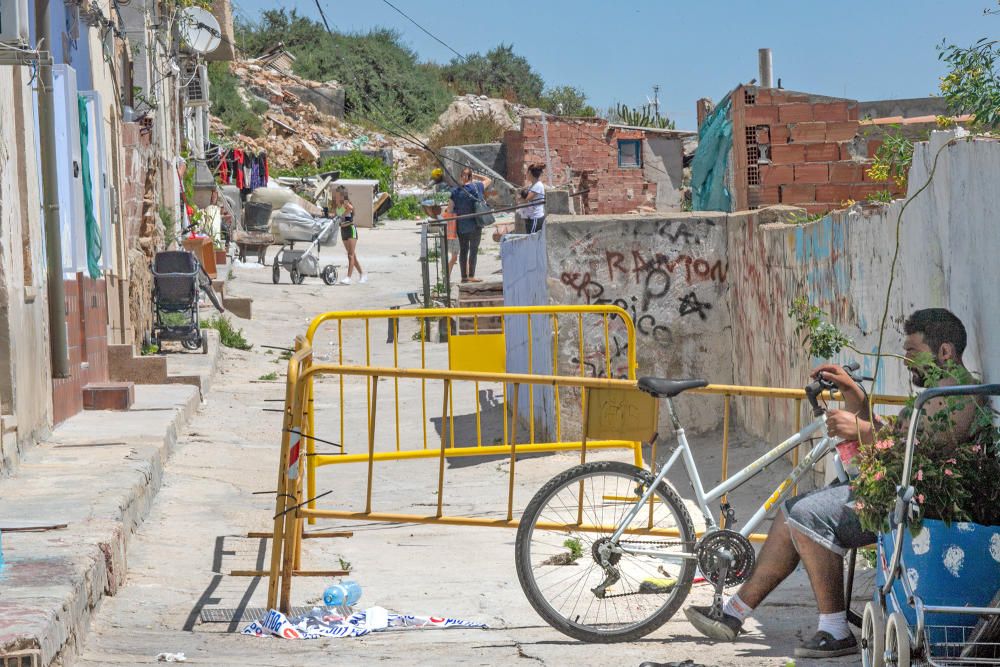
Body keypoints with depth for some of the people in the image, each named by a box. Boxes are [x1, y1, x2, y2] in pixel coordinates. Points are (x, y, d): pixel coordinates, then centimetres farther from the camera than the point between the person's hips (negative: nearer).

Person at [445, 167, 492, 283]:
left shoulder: (455, 191, -3)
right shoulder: (477, 187, -6)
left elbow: (449, 210, -2)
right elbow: (489, 180, 13)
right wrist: (475, 175, 13)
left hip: (461, 225, 2)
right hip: (475, 225, -2)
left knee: (463, 250, 10)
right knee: (473, 249, 2)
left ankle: (464, 276, 12)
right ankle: (471, 275, -1)